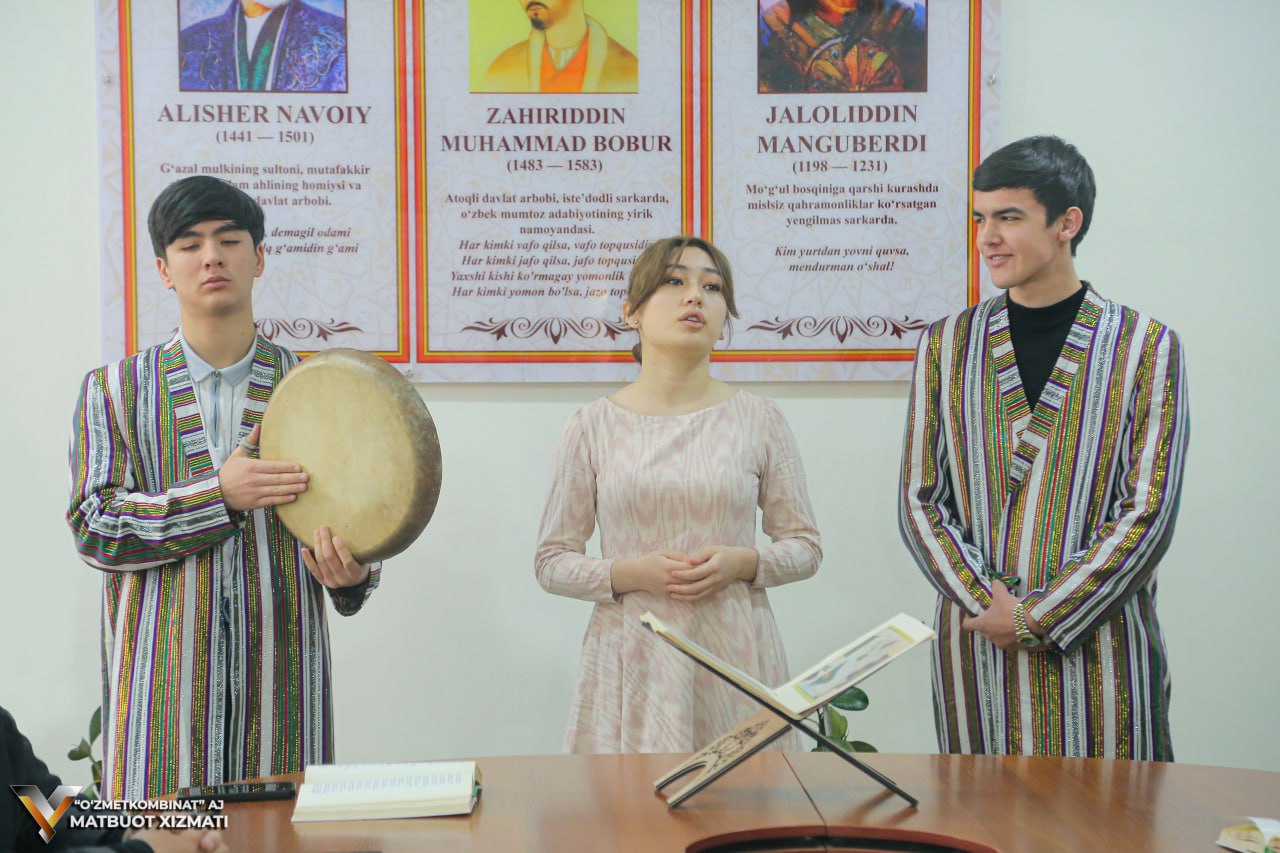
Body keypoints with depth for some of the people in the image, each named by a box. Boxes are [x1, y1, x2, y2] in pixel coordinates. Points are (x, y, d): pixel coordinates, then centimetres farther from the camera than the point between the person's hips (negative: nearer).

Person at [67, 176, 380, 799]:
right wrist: (219, 495, -14)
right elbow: (93, 526, -2)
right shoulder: (114, 390, 7)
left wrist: (350, 575, -14)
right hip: (162, 674, 0)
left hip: (281, 675, 1)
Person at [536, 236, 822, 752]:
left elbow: (805, 547, 8)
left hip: (735, 655, 1)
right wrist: (629, 574, -12)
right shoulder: (593, 428, 3)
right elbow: (552, 562, 5)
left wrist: (743, 563, -11)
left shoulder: (759, 420, 4)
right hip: (633, 660, 0)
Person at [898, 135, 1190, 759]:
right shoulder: (947, 345, 6)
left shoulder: (1146, 347, -1)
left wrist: (1038, 617, -11)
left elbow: (1148, 511, -7)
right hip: (976, 637, 2)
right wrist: (988, 604, -9)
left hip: (1100, 639, -2)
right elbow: (920, 500, 4)